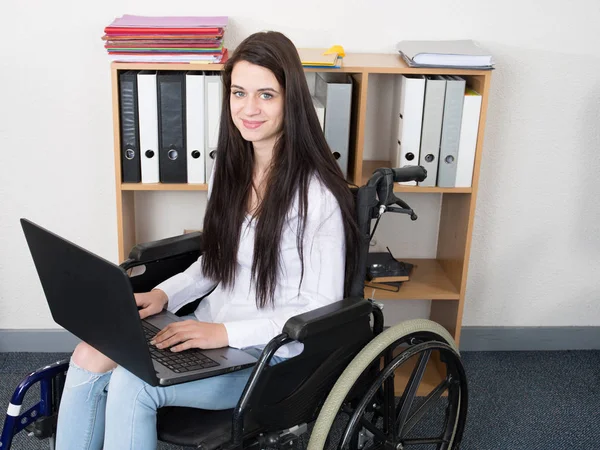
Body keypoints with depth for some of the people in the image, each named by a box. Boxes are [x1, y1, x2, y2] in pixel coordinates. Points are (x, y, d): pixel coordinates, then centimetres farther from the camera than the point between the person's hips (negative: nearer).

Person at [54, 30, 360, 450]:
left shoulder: (316, 193, -18)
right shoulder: (230, 171, 5)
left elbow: (321, 306, -15)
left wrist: (226, 332, -22)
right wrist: (164, 294, -1)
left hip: (269, 352, -6)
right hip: (210, 331, 7)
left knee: (132, 382, -25)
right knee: (88, 358, -13)